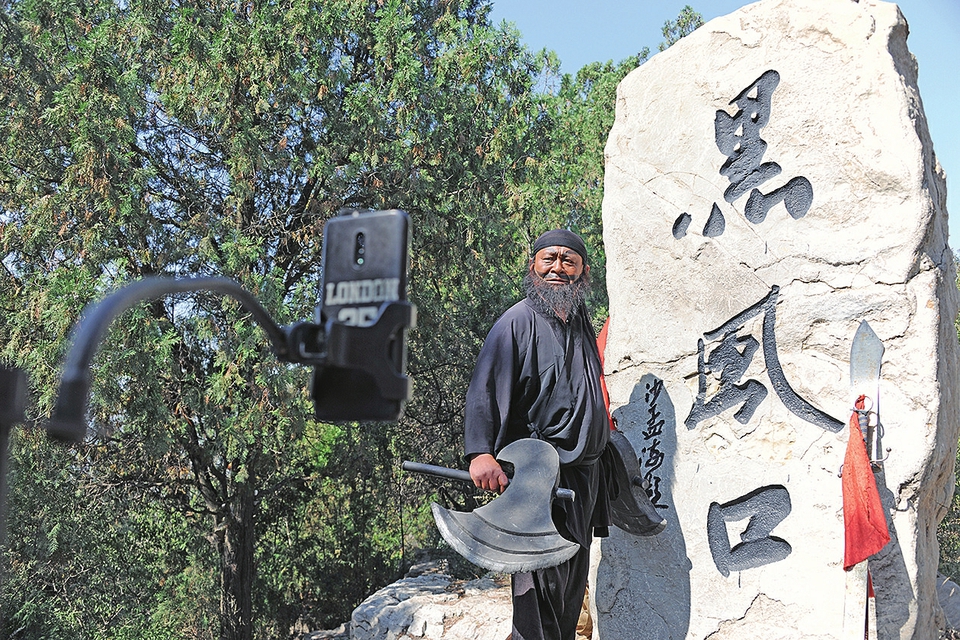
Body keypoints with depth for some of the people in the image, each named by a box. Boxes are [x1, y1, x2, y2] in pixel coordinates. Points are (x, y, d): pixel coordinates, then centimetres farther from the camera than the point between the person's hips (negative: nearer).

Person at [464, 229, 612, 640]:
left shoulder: (582, 324, 14)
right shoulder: (519, 321, -9)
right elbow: (483, 390, -17)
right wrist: (481, 452, -29)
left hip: (584, 473, 8)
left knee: (573, 582, 15)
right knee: (541, 580, -9)